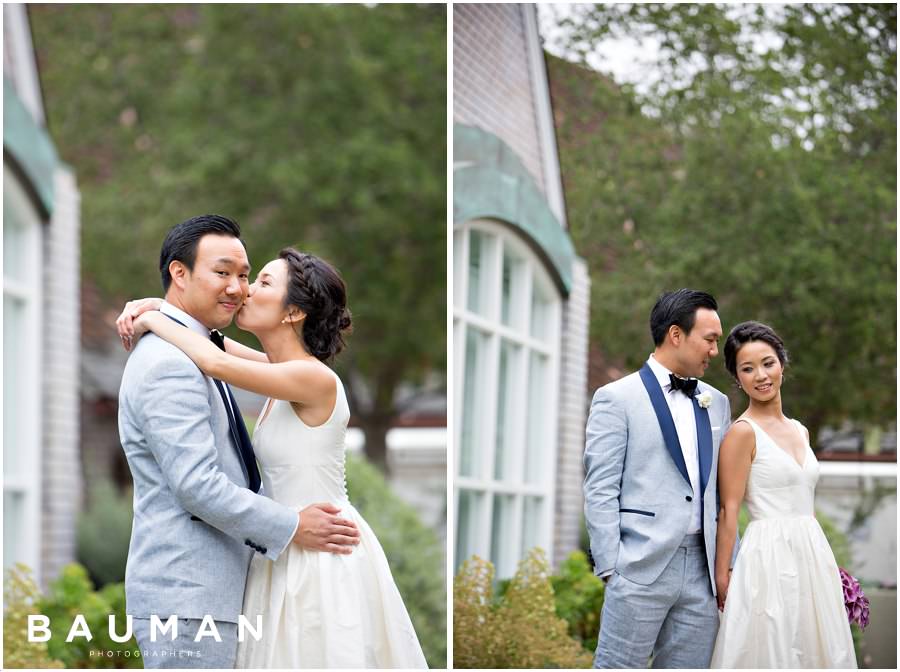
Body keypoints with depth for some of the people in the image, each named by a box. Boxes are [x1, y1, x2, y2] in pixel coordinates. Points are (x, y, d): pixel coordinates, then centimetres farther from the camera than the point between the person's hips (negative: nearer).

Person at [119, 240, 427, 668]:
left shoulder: (315, 379, -20)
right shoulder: (282, 369, 5)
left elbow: (216, 362, -29)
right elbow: (213, 339, 17)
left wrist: (153, 320, -13)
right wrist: (148, 309, 0)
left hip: (323, 555, -8)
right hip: (290, 553, 8)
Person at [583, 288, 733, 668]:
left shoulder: (717, 403, 16)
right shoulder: (616, 398, -2)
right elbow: (600, 491, -5)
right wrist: (611, 568, -11)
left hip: (703, 570, 5)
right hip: (642, 567, -5)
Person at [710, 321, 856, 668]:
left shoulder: (799, 431, 14)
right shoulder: (743, 432, -8)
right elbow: (729, 511, -10)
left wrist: (821, 560, 16)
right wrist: (721, 576, -12)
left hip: (812, 557, 7)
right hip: (770, 559, -7)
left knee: (816, 650, 9)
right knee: (771, 653, -3)